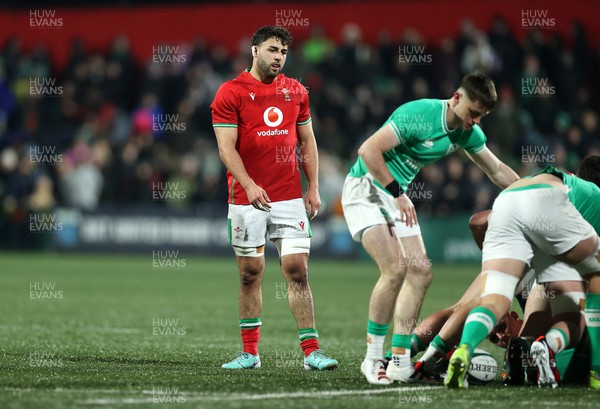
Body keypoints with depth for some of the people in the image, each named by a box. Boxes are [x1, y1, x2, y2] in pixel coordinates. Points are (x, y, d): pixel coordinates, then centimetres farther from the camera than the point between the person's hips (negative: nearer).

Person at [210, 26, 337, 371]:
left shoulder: (296, 91, 10)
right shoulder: (231, 93, -3)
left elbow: (307, 141, 15)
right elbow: (227, 147, -9)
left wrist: (313, 188, 7)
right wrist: (249, 186, -22)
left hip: (290, 197, 2)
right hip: (247, 198, -2)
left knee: (297, 269, -5)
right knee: (250, 273, 4)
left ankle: (311, 350, -5)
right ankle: (250, 353, 13)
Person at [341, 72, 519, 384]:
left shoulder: (469, 133, 1)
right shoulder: (418, 115, -25)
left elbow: (497, 171, 17)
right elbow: (368, 150, -28)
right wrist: (397, 194, -26)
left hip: (396, 196, 8)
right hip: (365, 187, -8)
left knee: (420, 272, -2)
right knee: (395, 268, -21)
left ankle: (400, 360, 2)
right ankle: (373, 358, -11)